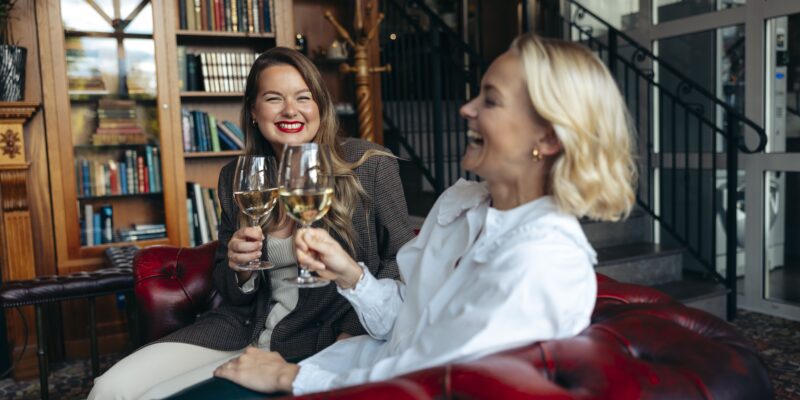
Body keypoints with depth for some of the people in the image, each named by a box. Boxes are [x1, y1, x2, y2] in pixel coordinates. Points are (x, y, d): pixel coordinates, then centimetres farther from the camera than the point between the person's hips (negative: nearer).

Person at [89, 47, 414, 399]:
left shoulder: (371, 165, -5)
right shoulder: (235, 177, 7)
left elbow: (404, 260, -4)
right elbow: (228, 289, 15)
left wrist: (354, 329, -18)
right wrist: (238, 268, -10)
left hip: (319, 343, -4)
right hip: (245, 328, 5)